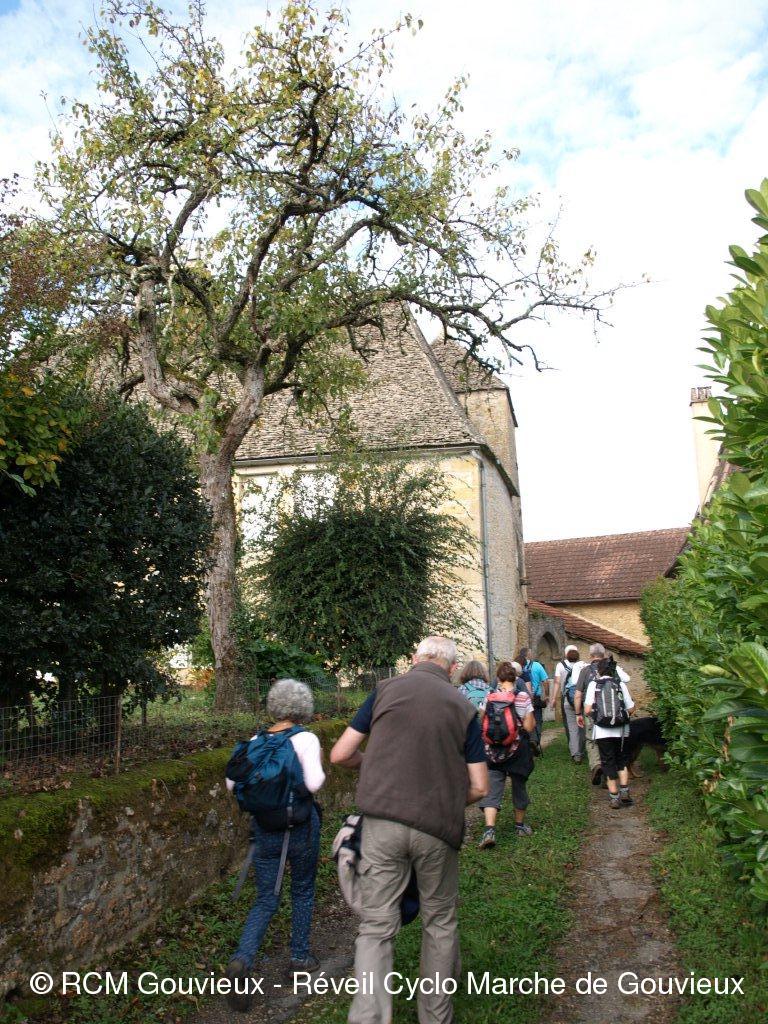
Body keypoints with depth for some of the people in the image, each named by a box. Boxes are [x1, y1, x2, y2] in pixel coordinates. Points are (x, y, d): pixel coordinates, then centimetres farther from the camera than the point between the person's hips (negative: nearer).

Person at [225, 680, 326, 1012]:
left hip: (264, 827, 3)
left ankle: (241, 960, -11)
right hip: (300, 826, -3)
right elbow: (314, 783, -24)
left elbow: (232, 783, 2)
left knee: (265, 901, 11)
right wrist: (320, 766, -4)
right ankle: (300, 957, 31)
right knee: (302, 892, 21)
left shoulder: (256, 741, 0)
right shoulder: (306, 739, -14)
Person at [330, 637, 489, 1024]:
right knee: (439, 924, 20)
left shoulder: (386, 690, 2)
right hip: (438, 830, 1)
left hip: (382, 821, 0)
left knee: (375, 927, 7)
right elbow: (479, 787, 2)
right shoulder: (463, 707, 3)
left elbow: (340, 755, 3)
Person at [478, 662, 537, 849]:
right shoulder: (523, 697, -8)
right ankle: (520, 825, 34)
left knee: (491, 791, 0)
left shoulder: (489, 697, -4)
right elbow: (529, 727, -9)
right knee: (519, 787, 19)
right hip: (518, 750, 0)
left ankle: (489, 830, -16)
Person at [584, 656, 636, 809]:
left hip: (602, 731, -1)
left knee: (608, 762, 9)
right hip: (621, 730, 2)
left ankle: (614, 797, 11)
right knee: (622, 761, 19)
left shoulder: (594, 684, -4)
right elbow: (631, 709, -1)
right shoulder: (620, 684, 0)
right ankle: (624, 792, 7)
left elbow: (587, 710, -11)